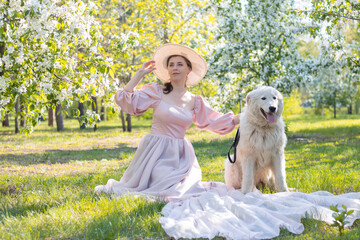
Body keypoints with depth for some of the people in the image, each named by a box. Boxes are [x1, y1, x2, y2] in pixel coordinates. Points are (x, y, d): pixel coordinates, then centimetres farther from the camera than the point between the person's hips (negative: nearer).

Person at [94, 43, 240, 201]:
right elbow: (124, 99, -10)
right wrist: (140, 73, -6)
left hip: (179, 156, 3)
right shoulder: (156, 92, -1)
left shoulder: (195, 101, 9)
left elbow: (214, 121, 10)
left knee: (178, 193, -17)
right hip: (156, 152, -3)